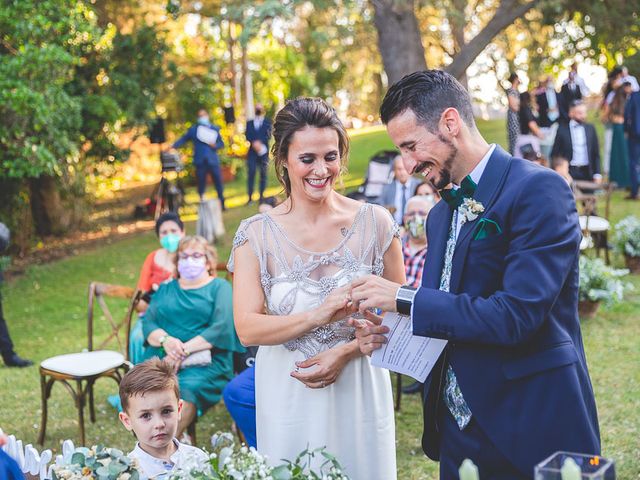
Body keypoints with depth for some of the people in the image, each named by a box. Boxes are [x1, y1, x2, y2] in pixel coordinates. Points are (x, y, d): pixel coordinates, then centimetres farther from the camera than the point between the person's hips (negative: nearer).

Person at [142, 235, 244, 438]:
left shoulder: (219, 287, 12)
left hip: (204, 362, -3)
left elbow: (221, 327, -4)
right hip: (162, 358, 3)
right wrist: (165, 340, -10)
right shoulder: (166, 289, 26)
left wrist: (184, 349, -13)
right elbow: (148, 323, 13)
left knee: (185, 391, -35)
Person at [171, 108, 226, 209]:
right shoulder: (193, 129, 11)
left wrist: (215, 145, -12)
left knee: (218, 182, 0)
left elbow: (221, 143, 9)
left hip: (213, 160, 0)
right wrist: (173, 146, -9)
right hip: (200, 161, 0)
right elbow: (183, 139, 5)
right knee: (201, 183, 1)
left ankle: (222, 203, 12)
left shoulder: (215, 129, 12)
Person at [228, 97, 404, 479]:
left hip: (359, 390, 1)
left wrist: (346, 351, -14)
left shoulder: (375, 223, -6)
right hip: (288, 395, 0)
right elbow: (247, 329, -14)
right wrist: (318, 315, -28)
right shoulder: (257, 234, -7)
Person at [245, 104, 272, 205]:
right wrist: (254, 143, -14)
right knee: (251, 173, -9)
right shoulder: (249, 123, 18)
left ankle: (261, 196, 4)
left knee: (263, 174, -1)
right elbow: (247, 135, 4)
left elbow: (268, 135, -1)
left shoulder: (267, 122, 13)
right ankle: (250, 197, -8)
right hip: (252, 152, 1)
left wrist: (260, 142, -17)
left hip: (263, 151, -1)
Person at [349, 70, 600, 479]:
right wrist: (389, 334, -3)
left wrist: (403, 298, -20)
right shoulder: (442, 214, 11)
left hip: (531, 432, -7)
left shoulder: (538, 189, -15)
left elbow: (517, 314, -24)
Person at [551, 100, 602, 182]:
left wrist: (597, 174, 4)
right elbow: (555, 154, 2)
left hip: (587, 172, 3)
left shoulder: (590, 128, 9)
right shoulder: (562, 130, 0)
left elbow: (596, 153, 11)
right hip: (569, 172, -3)